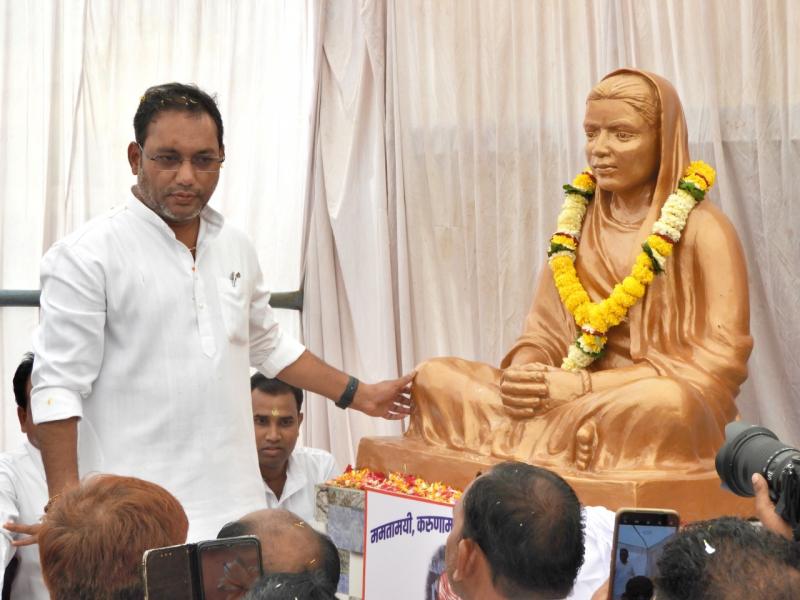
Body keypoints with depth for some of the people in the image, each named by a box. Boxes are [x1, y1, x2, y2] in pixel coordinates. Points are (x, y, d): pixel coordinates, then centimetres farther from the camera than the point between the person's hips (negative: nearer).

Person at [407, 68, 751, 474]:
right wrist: (522, 373, -14)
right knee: (434, 377, -10)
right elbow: (543, 333, 12)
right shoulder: (577, 224, 13)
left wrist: (583, 385, -20)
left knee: (665, 401, -40)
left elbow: (719, 362, -12)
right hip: (578, 405, 5)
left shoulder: (702, 231, -5)